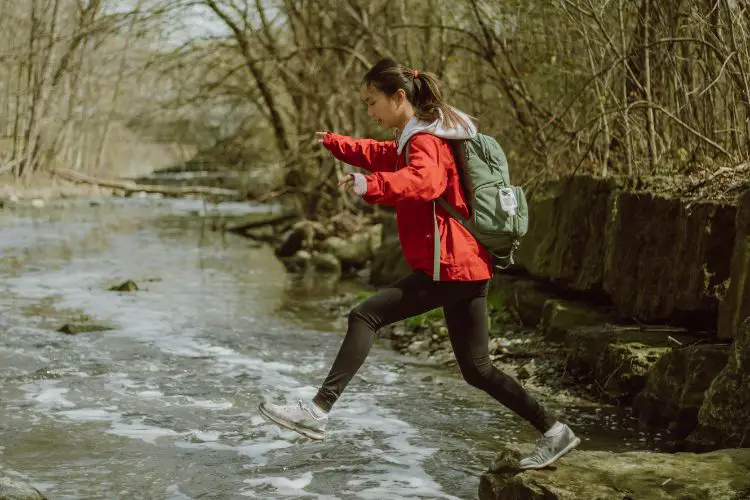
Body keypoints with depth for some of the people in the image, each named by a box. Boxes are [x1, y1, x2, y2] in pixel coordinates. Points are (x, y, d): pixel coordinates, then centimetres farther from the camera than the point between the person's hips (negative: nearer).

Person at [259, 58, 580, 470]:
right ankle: (553, 431, 16)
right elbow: (384, 157, 40)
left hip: (449, 265, -10)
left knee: (365, 316, -12)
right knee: (478, 370, 13)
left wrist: (372, 186, -49)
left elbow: (423, 180, -35)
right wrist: (336, 144, 36)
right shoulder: (417, 138, 20)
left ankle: (317, 412, -16)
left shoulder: (425, 140, -11)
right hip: (468, 264, 10)